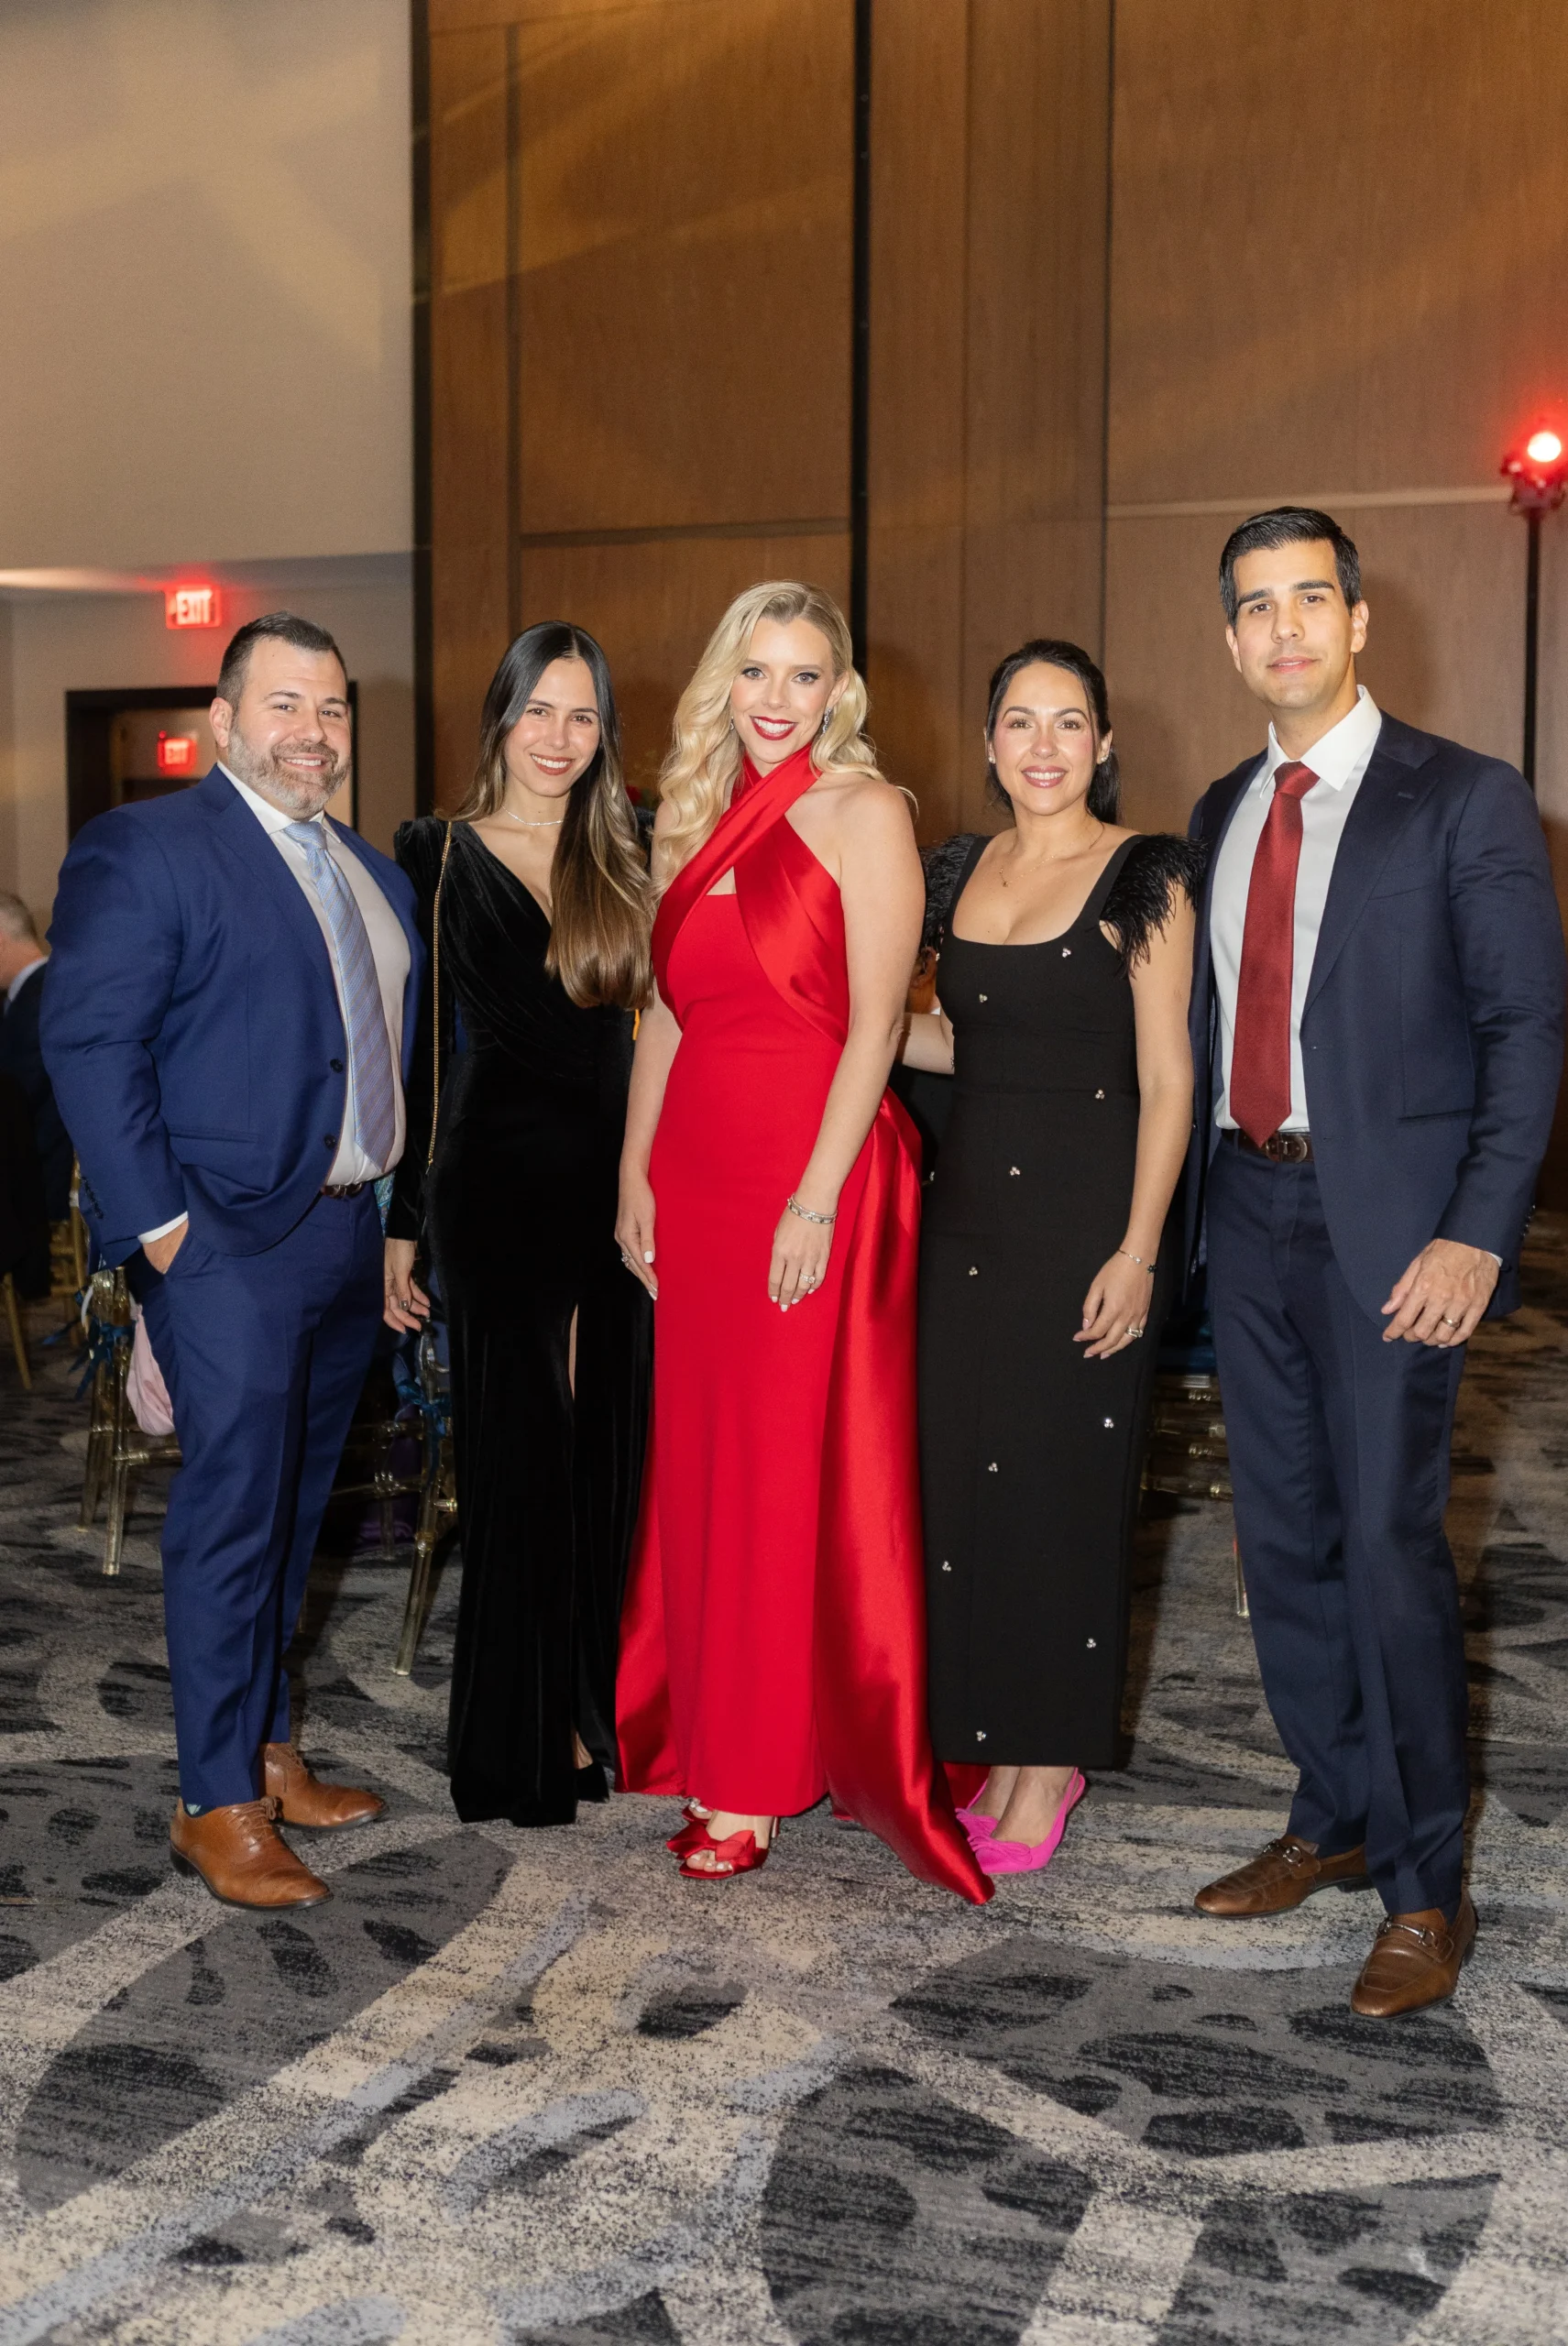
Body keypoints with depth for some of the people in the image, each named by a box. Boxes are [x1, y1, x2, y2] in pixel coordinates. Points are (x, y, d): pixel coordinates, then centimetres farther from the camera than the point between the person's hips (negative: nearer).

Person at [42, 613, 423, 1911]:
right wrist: (154, 1221, -17)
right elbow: (88, 1042, -13)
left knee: (294, 1510, 15)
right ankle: (217, 1803, 8)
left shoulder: (376, 877, 15)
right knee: (231, 1514, -3)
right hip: (230, 1241, -7)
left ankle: (268, 1751, 28)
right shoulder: (144, 850, -8)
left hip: (348, 1234, 7)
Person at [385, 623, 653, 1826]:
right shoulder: (437, 857, -1)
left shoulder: (629, 857, 9)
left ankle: (605, 1710, 23)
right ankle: (522, 1739, 16)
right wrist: (401, 1222, -3)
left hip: (622, 1182, 3)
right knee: (521, 1455, 3)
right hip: (500, 1184, -3)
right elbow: (408, 1048, -1)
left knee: (612, 1450, 9)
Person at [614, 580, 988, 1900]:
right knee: (699, 1465, 10)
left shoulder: (862, 814, -5)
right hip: (697, 1175, 6)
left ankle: (759, 1775, 11)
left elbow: (875, 1023, -12)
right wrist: (636, 1171, 9)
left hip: (814, 1173, -6)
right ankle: (706, 1729, 24)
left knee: (793, 1474, 0)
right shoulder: (699, 821, 15)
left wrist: (817, 1198, -18)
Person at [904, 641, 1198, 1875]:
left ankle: (1054, 1757, 15)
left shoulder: (1143, 879, -6)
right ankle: (995, 1748, 21)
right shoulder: (962, 872, 11)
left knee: (1065, 1475, 0)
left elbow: (1167, 1080, -10)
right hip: (970, 1205, 6)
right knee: (966, 1472, 7)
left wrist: (1138, 1250, -16)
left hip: (1086, 1209, -6)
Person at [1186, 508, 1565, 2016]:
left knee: (1389, 1540, -5)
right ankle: (1334, 1819, 28)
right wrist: (1191, 1194, 7)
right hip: (1248, 1209, 6)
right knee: (1283, 1535, 12)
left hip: (1388, 1225, -6)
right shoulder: (1222, 813, 13)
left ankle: (1426, 1889, 9)